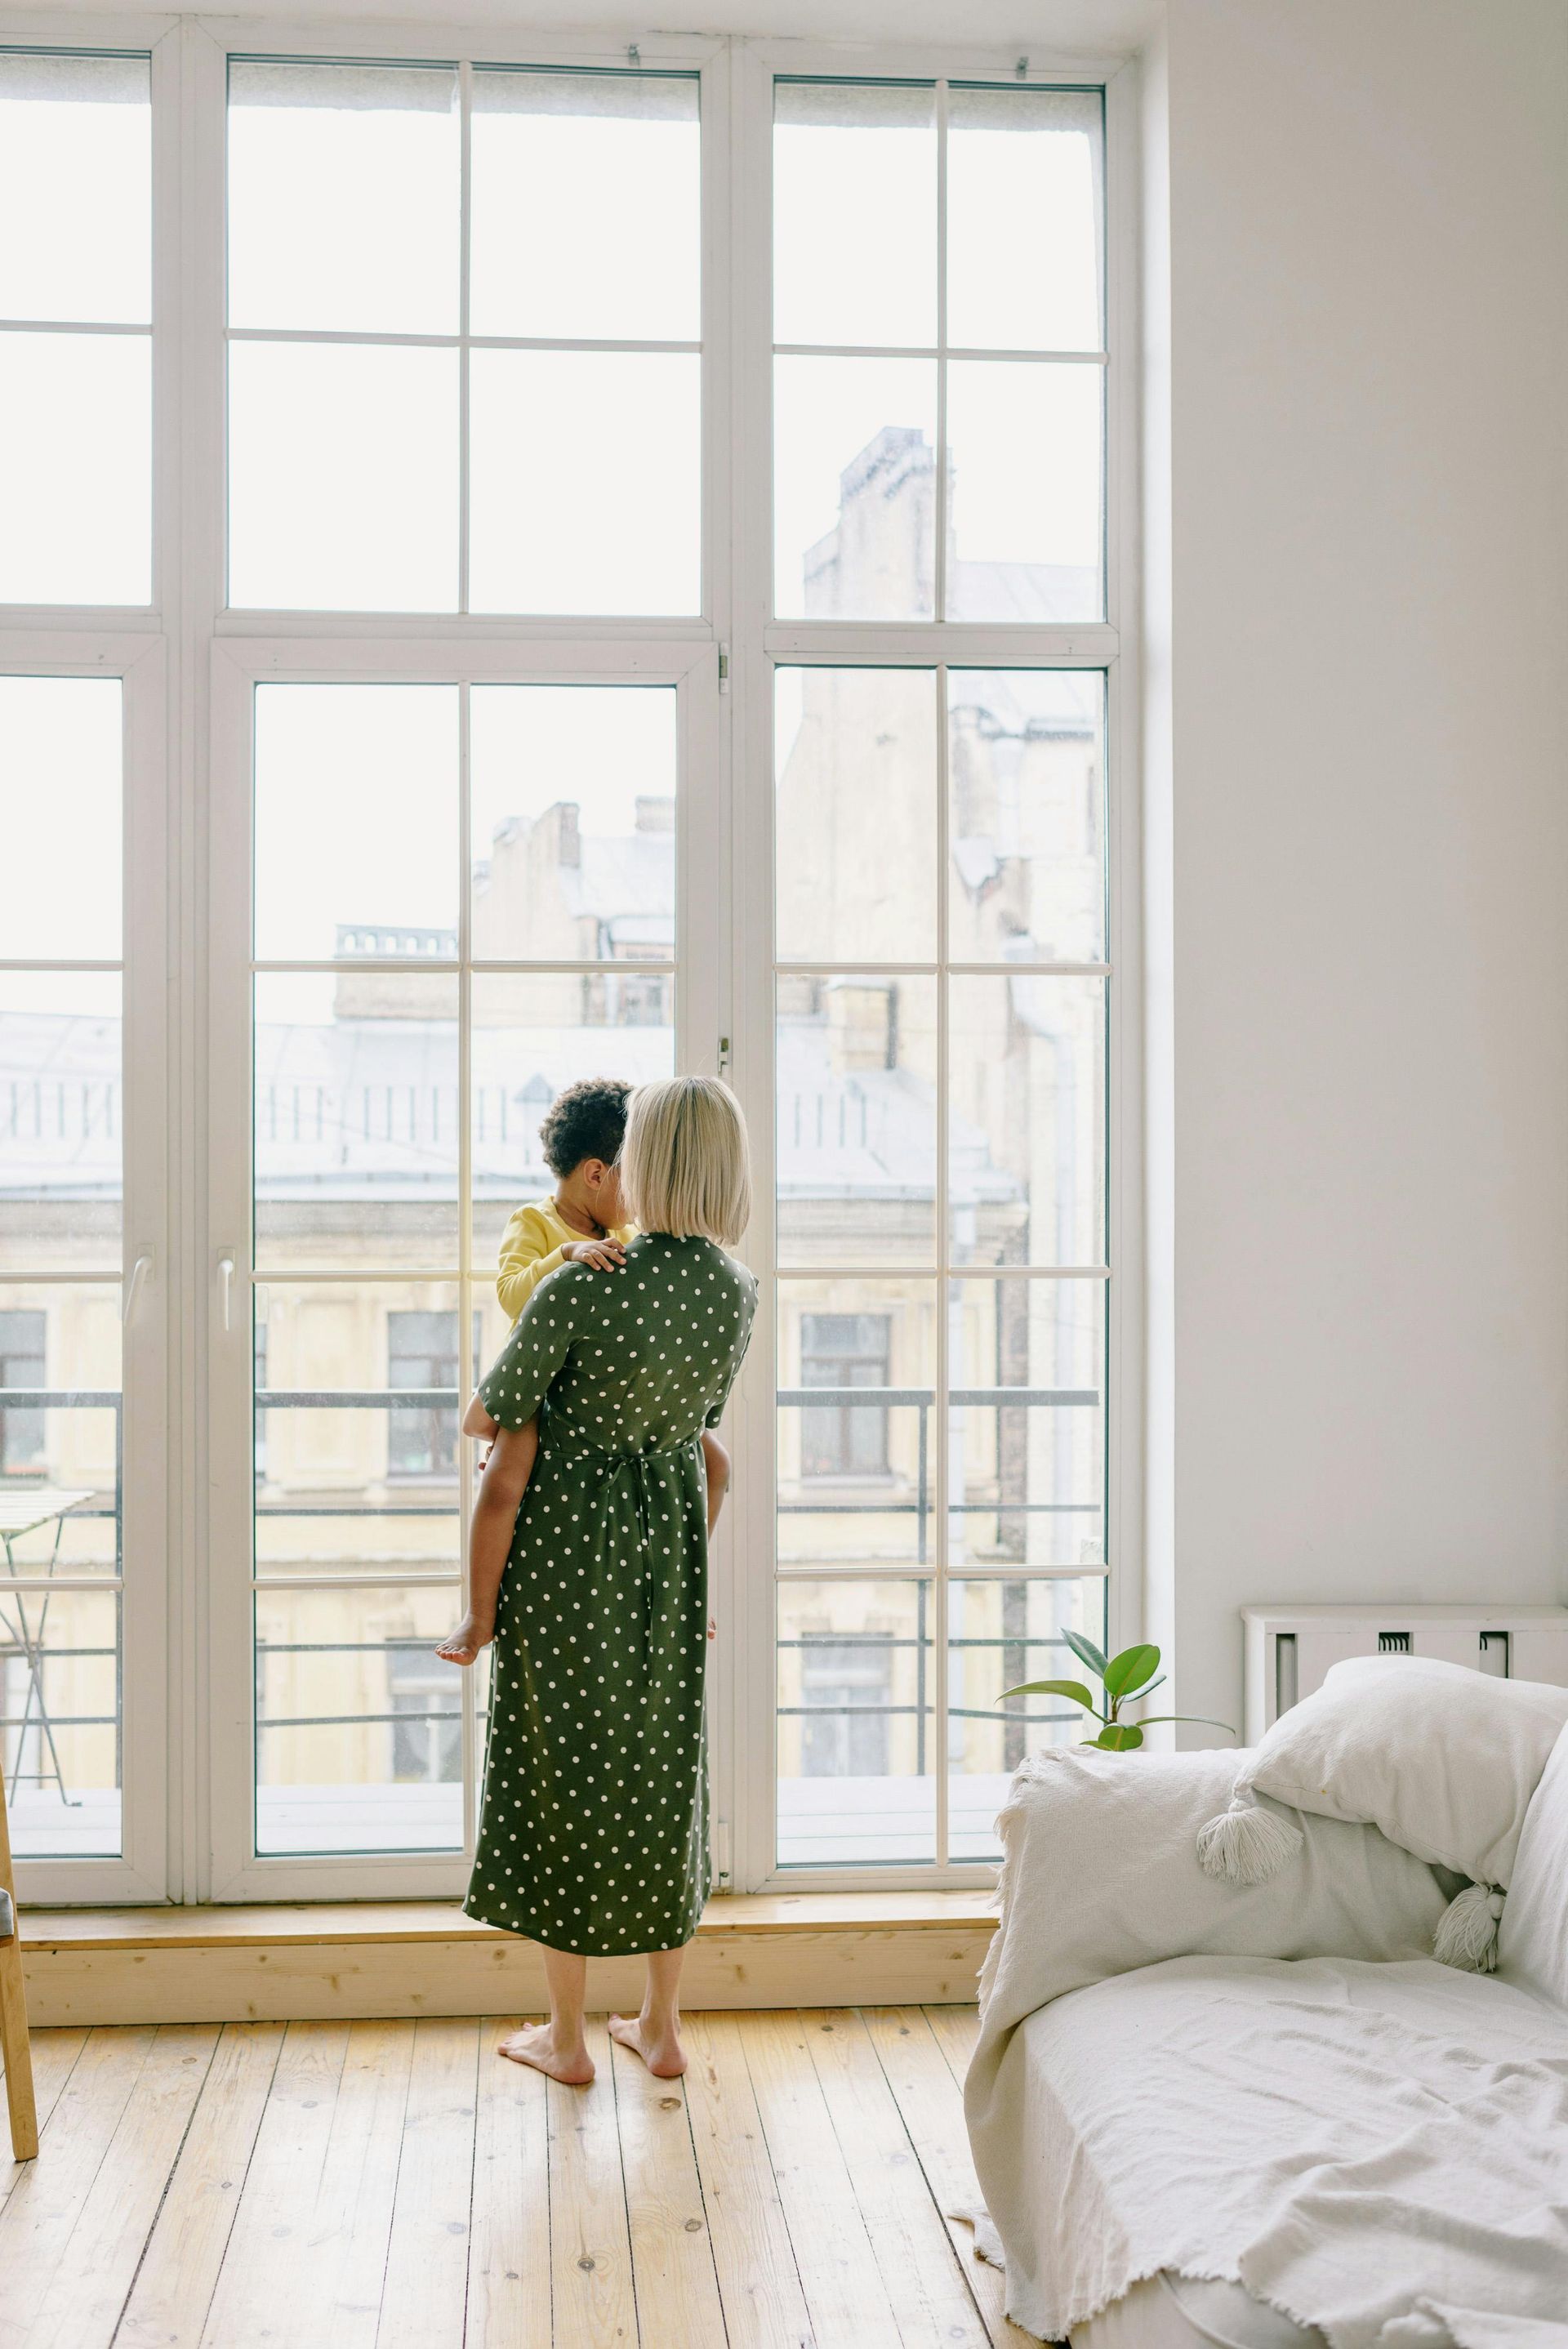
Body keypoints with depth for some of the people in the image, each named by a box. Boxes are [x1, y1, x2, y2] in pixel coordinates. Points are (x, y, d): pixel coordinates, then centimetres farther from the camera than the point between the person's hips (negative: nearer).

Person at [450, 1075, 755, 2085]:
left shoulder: (580, 1288, -22)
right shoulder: (739, 1292, -5)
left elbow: (489, 1418, -10)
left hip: (569, 1544, -5)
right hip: (672, 1545, 5)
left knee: (566, 1766, 7)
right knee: (664, 1766, 14)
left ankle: (568, 2038, 19)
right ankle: (662, 2027, 24)